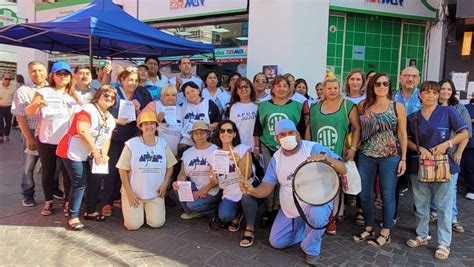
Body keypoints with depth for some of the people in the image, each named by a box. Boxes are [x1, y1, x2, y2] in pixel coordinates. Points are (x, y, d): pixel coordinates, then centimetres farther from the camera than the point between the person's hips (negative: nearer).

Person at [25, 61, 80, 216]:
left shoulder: (75, 94, 7)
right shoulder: (43, 92, -3)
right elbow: (29, 112, -11)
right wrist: (37, 104, -31)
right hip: (47, 140, -1)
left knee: (68, 172, 6)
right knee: (48, 171, 10)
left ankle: (68, 201, 20)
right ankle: (48, 202, 24)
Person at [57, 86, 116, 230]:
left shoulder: (110, 119, 11)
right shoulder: (88, 109, -15)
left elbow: (107, 139, 10)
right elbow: (83, 132, -25)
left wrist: (103, 155, -8)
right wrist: (97, 153, -20)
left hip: (90, 156, 8)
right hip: (74, 153, -8)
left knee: (96, 181, 7)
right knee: (80, 184, -9)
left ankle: (90, 211, 25)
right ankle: (73, 217, 4)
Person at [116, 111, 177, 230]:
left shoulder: (163, 143, 0)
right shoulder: (131, 144, -10)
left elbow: (170, 166, 7)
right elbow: (123, 170, -6)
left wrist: (165, 184, -7)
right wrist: (129, 192, -9)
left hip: (155, 193, 2)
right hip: (134, 192, -2)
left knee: (157, 223, -6)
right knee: (133, 225, -7)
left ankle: (147, 210, 27)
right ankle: (139, 210, 27)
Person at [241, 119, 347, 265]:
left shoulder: (313, 148, -19)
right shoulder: (276, 158, -5)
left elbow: (343, 170, -23)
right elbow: (266, 188, -6)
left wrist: (324, 157, -42)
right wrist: (252, 191, -29)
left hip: (316, 202, -4)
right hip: (289, 210, 5)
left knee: (316, 215, -39)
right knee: (276, 243, 6)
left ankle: (312, 249, -8)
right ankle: (303, 227, 29)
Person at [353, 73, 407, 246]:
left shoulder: (397, 107, -1)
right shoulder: (363, 105, 4)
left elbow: (402, 134, 0)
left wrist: (403, 159, -4)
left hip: (390, 157, -2)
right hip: (366, 156, 3)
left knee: (387, 196, 6)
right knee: (364, 194, 8)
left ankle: (385, 233, 20)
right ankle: (369, 227, 27)